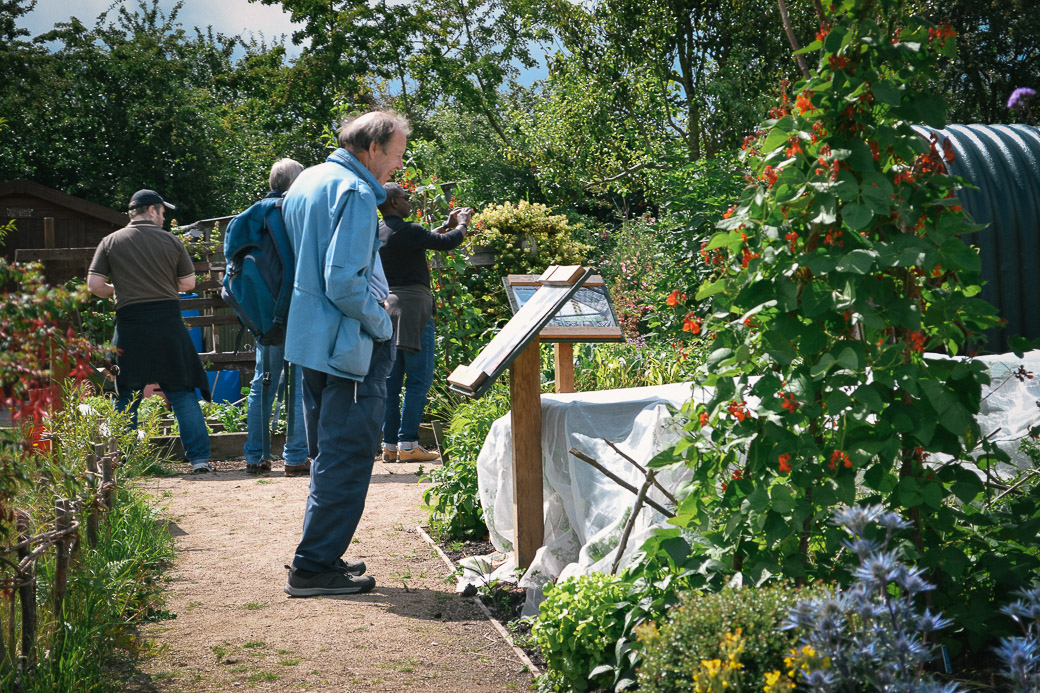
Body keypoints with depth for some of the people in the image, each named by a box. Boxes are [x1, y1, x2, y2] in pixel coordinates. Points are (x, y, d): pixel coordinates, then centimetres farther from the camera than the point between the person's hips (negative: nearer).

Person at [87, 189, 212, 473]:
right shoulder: (171, 241, 4)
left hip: (130, 325, 0)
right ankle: (199, 457, 2)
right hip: (168, 322, 0)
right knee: (183, 394, 6)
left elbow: (94, 285, 0)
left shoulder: (111, 242, 5)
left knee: (126, 397, 9)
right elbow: (188, 283, 7)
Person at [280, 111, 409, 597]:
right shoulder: (355, 193, -17)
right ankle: (315, 566, 0)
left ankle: (319, 556, 25)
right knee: (347, 457, -3)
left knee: (327, 454, 18)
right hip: (349, 346, -10)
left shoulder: (306, 181, 14)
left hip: (308, 338, 10)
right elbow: (344, 281, -25)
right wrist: (383, 326, -11)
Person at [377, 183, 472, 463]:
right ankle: (408, 443, -6)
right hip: (412, 306, -8)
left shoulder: (378, 233, 13)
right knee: (418, 379, -4)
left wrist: (446, 225, 31)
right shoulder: (405, 231, -14)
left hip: (387, 306, 9)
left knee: (392, 380, 9)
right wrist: (462, 225, 13)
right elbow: (447, 242, -7)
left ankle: (390, 444, 10)